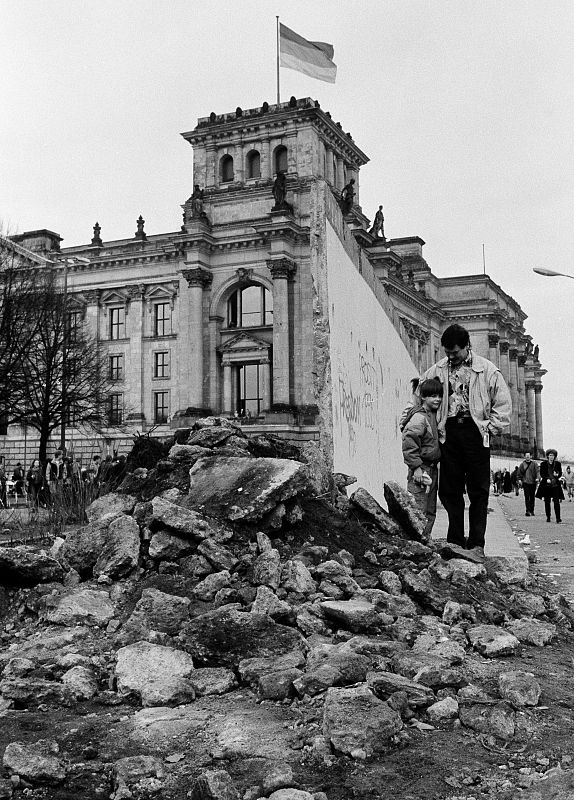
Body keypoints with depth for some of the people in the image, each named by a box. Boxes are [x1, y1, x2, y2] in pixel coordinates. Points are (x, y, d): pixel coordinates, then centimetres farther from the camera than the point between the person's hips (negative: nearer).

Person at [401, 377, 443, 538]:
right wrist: (416, 468, -21)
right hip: (421, 469, -9)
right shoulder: (419, 418, -16)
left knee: (430, 511, 14)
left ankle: (426, 538, 22)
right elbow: (409, 444, -21)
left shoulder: (435, 415, 12)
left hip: (432, 468, 9)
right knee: (419, 510, -7)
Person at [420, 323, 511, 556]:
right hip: (448, 432, 3)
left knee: (478, 491, -1)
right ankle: (455, 542, 11)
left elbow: (503, 403, 4)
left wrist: (490, 426, -4)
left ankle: (476, 544, 3)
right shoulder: (438, 370, 11)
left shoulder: (487, 369, 2)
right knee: (449, 491, 3)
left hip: (475, 431, -3)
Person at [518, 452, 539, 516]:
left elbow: (537, 471, -4)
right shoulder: (522, 464, 6)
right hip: (525, 482, -1)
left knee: (532, 497, 7)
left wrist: (537, 478, -18)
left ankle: (532, 511, 15)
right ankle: (528, 511, -11)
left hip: (533, 482, 1)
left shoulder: (534, 464, 4)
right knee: (527, 497, -9)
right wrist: (520, 479, 5)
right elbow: (519, 472, 12)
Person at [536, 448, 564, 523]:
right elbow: (541, 474, 2)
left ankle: (558, 518, -12)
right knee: (547, 502, 4)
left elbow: (560, 473, 9)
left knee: (556, 501, -10)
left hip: (555, 485, 0)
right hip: (546, 485, 0)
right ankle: (548, 517, 12)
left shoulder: (558, 464, 8)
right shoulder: (543, 464, 5)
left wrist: (557, 475, -13)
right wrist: (547, 479, -14)